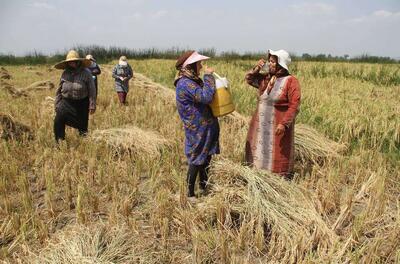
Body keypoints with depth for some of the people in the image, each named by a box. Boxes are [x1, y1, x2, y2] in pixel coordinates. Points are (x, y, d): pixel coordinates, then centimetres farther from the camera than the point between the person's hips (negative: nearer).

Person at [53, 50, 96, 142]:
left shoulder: (86, 73, -6)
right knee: (58, 121, -10)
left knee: (82, 125, 9)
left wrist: (92, 105, -9)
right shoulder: (65, 73, 4)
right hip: (66, 103, 2)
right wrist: (57, 104, 9)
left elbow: (92, 90, -6)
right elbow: (59, 90, 11)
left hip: (81, 104, -2)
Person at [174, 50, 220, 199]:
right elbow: (205, 97, -29)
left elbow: (203, 97, 19)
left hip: (206, 127, 9)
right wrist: (208, 76, -19)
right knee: (196, 161, 1)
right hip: (197, 130, -9)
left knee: (206, 159, 18)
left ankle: (203, 187, 35)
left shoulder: (193, 80, 11)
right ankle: (190, 194, 17)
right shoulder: (185, 83, -20)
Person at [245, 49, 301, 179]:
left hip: (278, 126, -6)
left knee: (280, 158, 1)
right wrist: (256, 69, 2)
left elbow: (294, 106, -16)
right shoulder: (265, 78, 6)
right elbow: (249, 79, 21)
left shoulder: (291, 81, -12)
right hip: (261, 125, 7)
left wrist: (284, 124, -23)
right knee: (260, 153, 17)